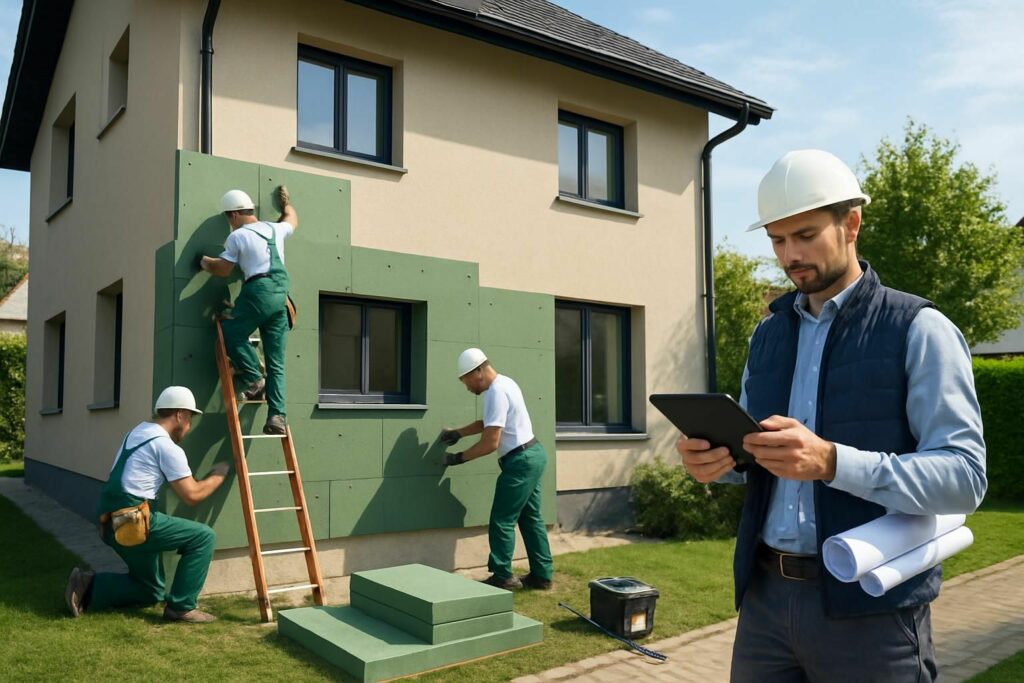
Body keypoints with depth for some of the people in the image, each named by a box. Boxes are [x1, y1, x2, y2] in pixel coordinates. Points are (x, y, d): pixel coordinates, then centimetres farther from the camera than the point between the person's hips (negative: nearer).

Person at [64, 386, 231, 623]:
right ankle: (181, 607, -3)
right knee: (203, 537, -5)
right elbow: (191, 495, -10)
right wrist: (218, 476, 6)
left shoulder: (137, 432, 17)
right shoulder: (167, 446, -11)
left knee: (151, 591, 20)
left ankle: (88, 587, 9)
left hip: (114, 522, 10)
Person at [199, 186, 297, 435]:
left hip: (258, 291, -6)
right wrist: (285, 202, 59)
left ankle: (253, 379, -3)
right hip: (281, 294, 6)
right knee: (276, 362, 4)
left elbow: (223, 270, 7)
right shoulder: (275, 229, 19)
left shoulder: (237, 236, 3)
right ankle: (277, 415, -2)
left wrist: (206, 262, 27)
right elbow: (292, 219, 41)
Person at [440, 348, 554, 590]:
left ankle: (503, 577, 5)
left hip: (520, 461, -11)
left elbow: (490, 443, -22)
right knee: (530, 518, 14)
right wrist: (458, 433, 17)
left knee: (502, 521, -2)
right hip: (532, 455, 11)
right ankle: (541, 575, 19)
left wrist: (459, 457, -10)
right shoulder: (504, 383, 12)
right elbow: (489, 424, 24)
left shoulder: (496, 392, -20)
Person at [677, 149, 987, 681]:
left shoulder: (920, 330, -7)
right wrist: (714, 458, -8)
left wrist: (831, 462, -27)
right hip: (766, 594, 5)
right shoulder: (767, 333, 9)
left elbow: (964, 477, -14)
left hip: (871, 607, -4)